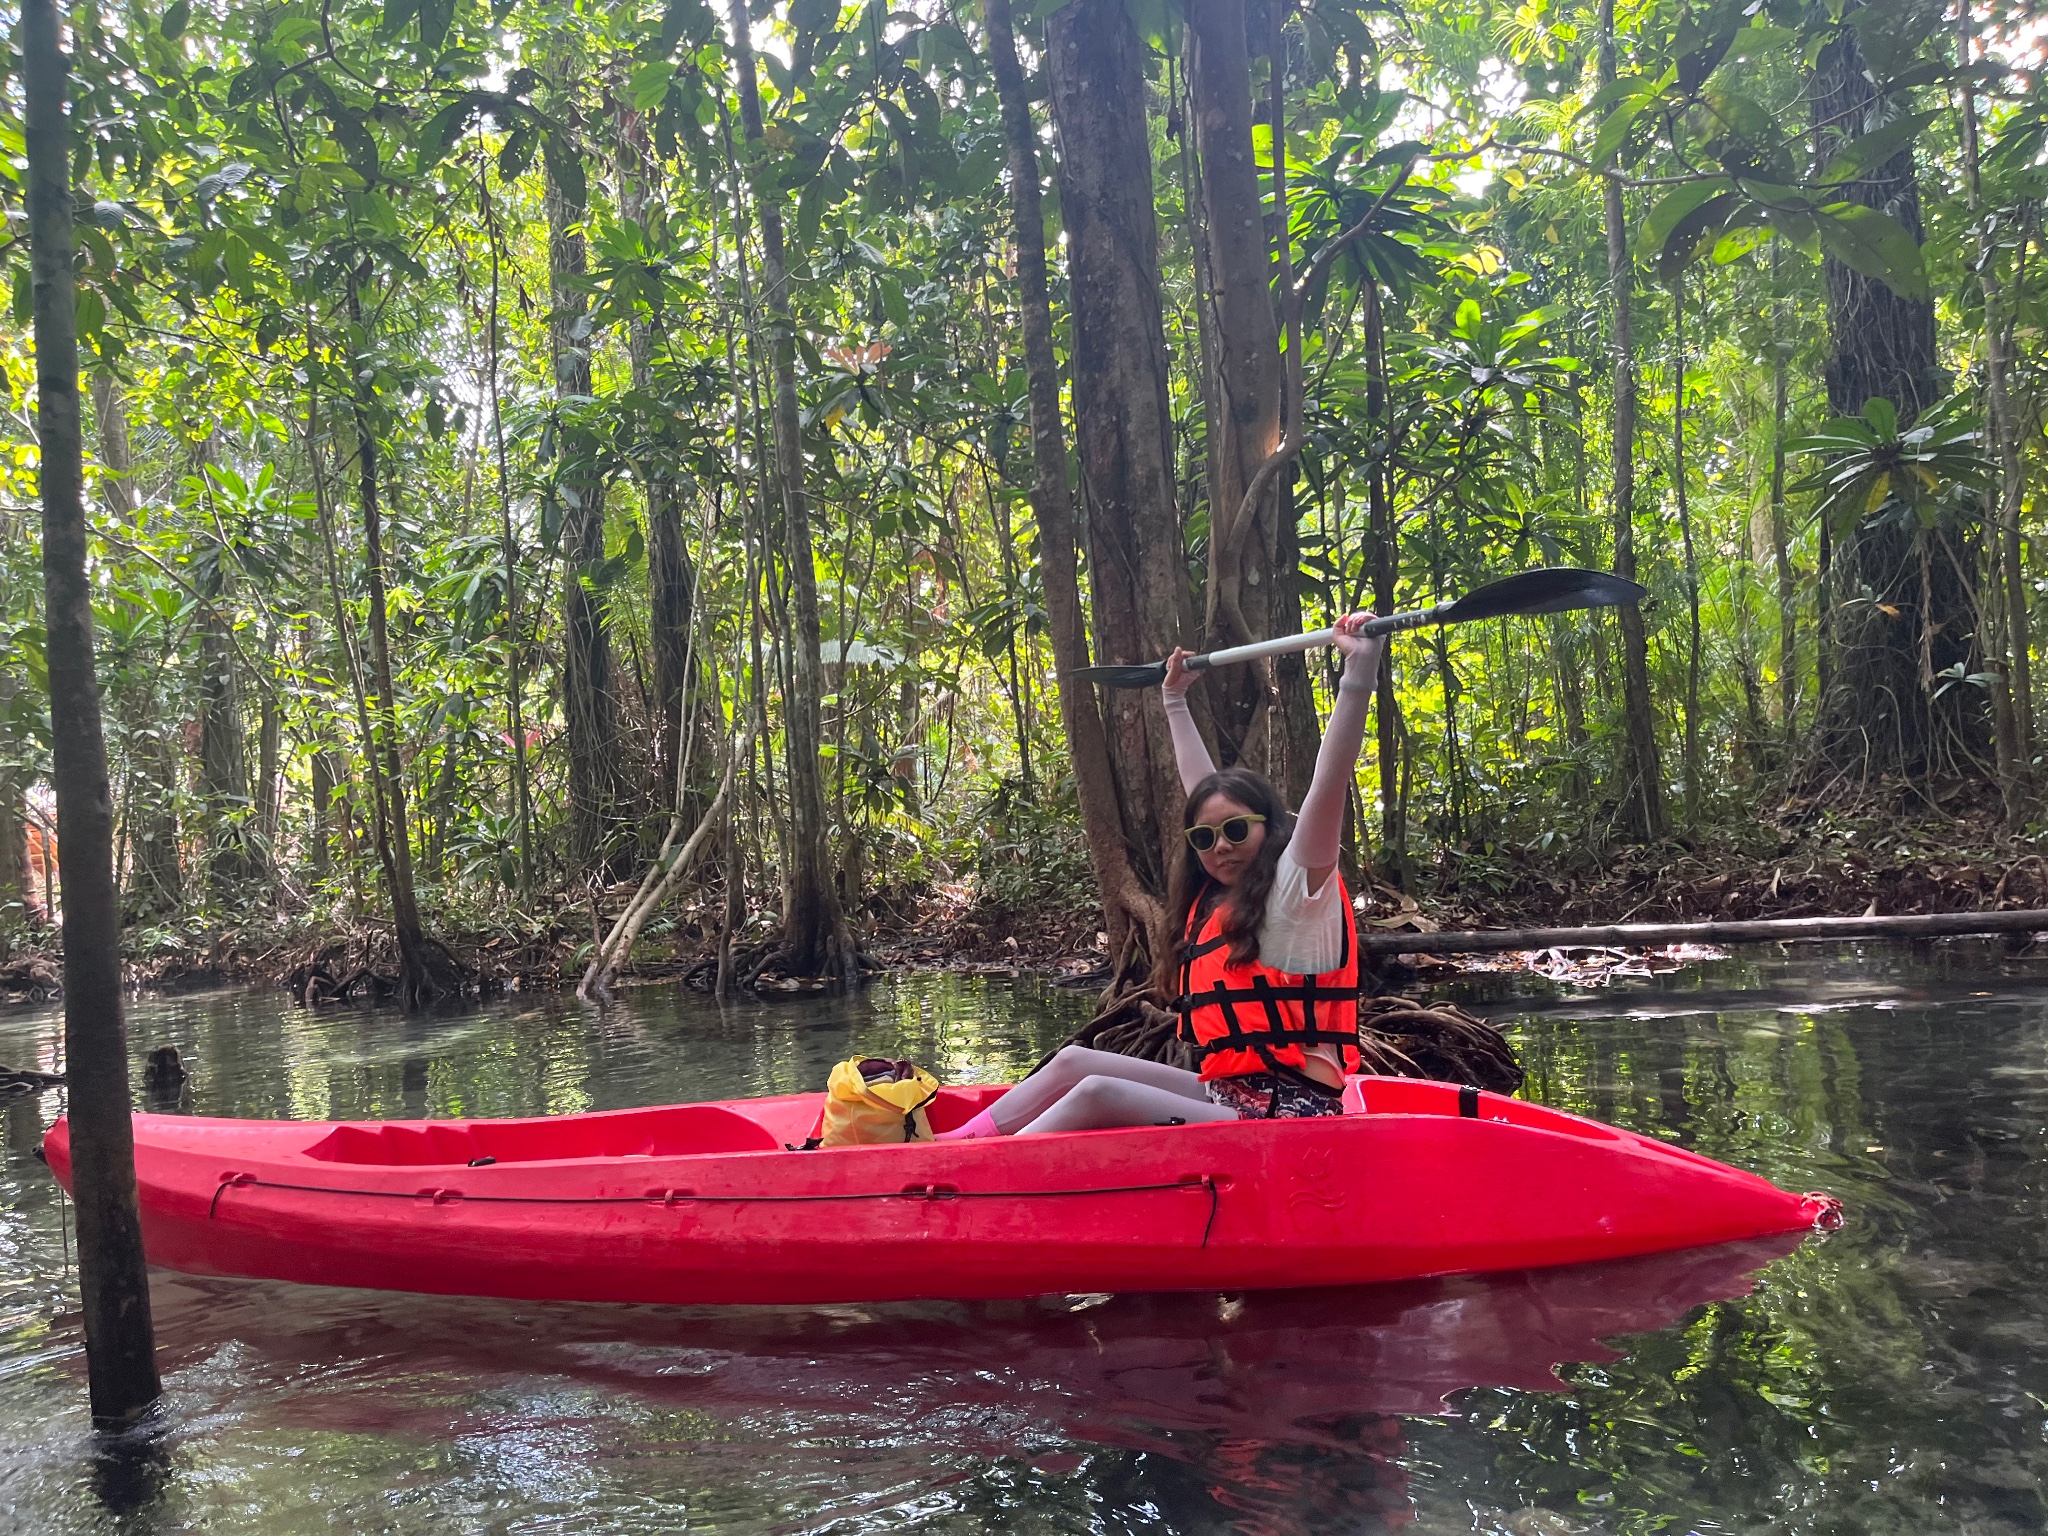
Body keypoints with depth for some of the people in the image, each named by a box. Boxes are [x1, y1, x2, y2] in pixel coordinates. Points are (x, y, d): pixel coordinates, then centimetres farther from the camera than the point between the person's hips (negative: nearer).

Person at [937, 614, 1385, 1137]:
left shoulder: (1299, 887, -6)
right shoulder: (1216, 896, 15)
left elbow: (1330, 783, -21)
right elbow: (1204, 788, 28)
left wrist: (1359, 673, -30)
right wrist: (1175, 701, 39)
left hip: (1283, 1110, -9)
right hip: (1224, 1093, 9)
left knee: (1098, 1093, -22)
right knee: (1076, 1059, 6)